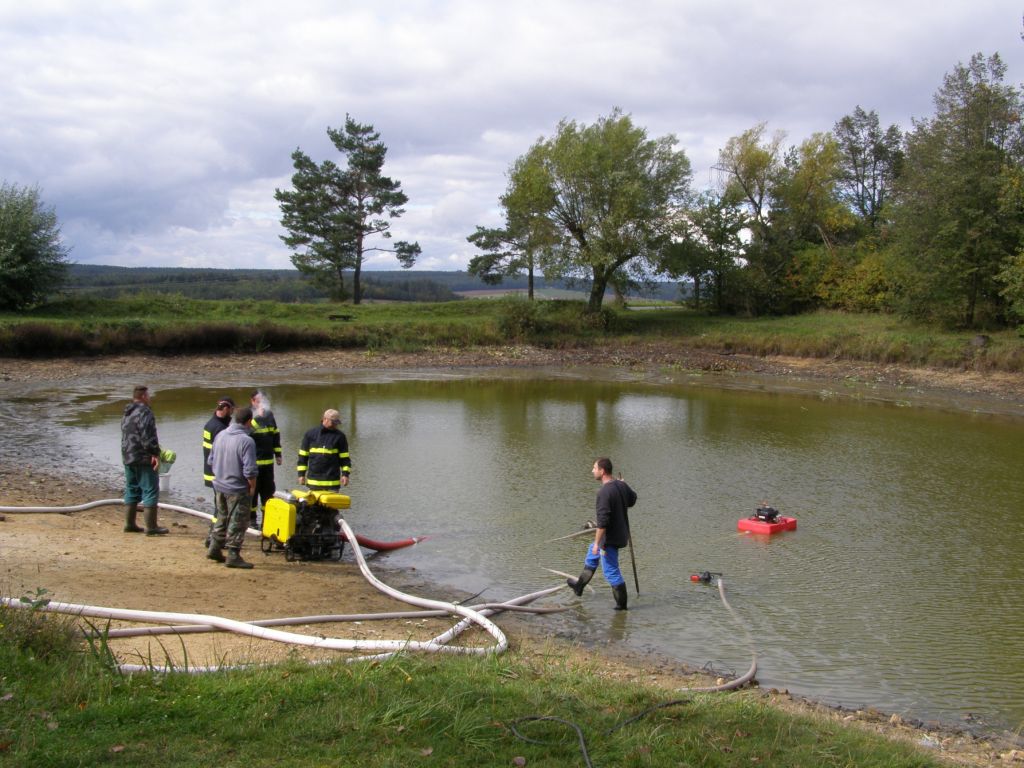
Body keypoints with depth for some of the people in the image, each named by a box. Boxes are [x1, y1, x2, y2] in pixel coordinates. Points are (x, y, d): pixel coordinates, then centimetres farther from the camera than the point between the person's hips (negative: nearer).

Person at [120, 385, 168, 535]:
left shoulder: (127, 413, 17)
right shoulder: (144, 412, -14)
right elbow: (148, 435, -22)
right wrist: (155, 453, -20)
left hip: (128, 458, 10)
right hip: (144, 458, -10)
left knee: (131, 490, 16)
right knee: (151, 491, -6)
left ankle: (129, 524, 19)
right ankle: (151, 527, -8)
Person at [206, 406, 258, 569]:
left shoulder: (220, 435, 2)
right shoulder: (246, 441, -21)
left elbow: (211, 461, 12)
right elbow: (250, 470, -23)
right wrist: (252, 486, -7)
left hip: (219, 486, 7)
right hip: (238, 489, -7)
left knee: (222, 518, 22)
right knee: (237, 523, 3)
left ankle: (214, 549, 28)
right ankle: (233, 556, 6)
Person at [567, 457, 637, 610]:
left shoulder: (604, 493, -27)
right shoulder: (621, 485, -2)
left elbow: (602, 521, -28)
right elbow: (632, 499, 18)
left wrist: (597, 543, -22)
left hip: (610, 539, -10)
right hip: (621, 533, 10)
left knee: (611, 572, 3)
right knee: (592, 555, 27)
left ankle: (621, 604, 14)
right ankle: (579, 586, 41)